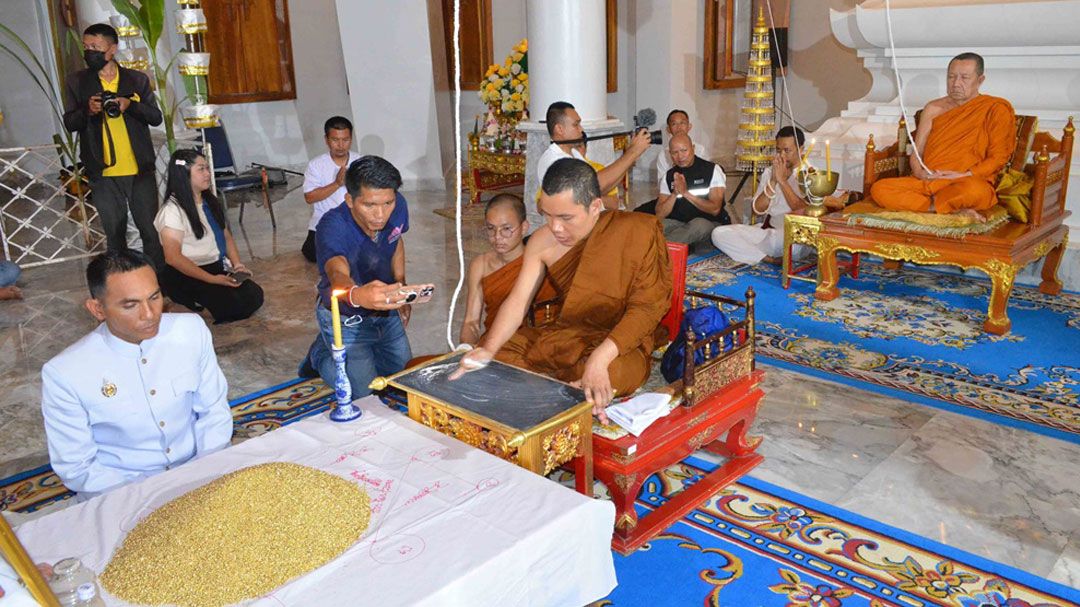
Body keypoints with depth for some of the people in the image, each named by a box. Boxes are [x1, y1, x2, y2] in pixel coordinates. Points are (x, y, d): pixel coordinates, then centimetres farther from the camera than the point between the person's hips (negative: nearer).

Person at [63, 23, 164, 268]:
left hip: (140, 171, 0)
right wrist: (88, 111, -17)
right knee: (114, 235, 9)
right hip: (103, 174, 1)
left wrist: (130, 104, -17)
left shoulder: (138, 80, 4)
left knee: (152, 231, 4)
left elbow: (156, 117, 1)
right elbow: (69, 123, 3)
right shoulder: (76, 82, 5)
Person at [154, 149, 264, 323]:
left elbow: (226, 235, 16)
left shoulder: (210, 202, 11)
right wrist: (212, 279, -25)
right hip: (186, 275, -8)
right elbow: (173, 257, -21)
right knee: (234, 306, -24)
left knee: (254, 296, -11)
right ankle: (194, 299, 1)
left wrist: (237, 264, -2)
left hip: (218, 268, 8)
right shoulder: (172, 210, -14)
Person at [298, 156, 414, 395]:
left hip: (385, 311, 6)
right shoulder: (332, 228, -38)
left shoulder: (398, 206, -21)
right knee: (364, 391, -4)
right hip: (346, 319, -6)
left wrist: (400, 289, 11)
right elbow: (338, 275, -58)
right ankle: (321, 354, 23)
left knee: (402, 370, 22)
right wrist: (358, 295, -82)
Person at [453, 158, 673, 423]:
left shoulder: (638, 231, -16)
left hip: (622, 344, -5)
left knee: (610, 374, -39)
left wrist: (600, 358, -32)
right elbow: (518, 301, -7)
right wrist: (488, 350, -26)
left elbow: (646, 306, -19)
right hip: (564, 337, 5)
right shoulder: (542, 241, -3)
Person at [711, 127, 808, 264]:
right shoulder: (769, 172, 13)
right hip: (768, 231, 6)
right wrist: (773, 181, -10)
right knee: (719, 233, -16)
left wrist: (782, 180, -15)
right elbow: (757, 209, 3)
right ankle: (770, 260, -23)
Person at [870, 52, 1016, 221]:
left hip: (968, 183, -5)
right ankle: (954, 210, -24)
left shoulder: (996, 109, 4)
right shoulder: (934, 109, 15)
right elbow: (916, 152, 12)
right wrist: (919, 172, -10)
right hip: (926, 182, 5)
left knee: (973, 190, -43)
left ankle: (930, 203, -15)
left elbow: (997, 157, -1)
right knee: (878, 189, -24)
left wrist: (965, 175, -15)